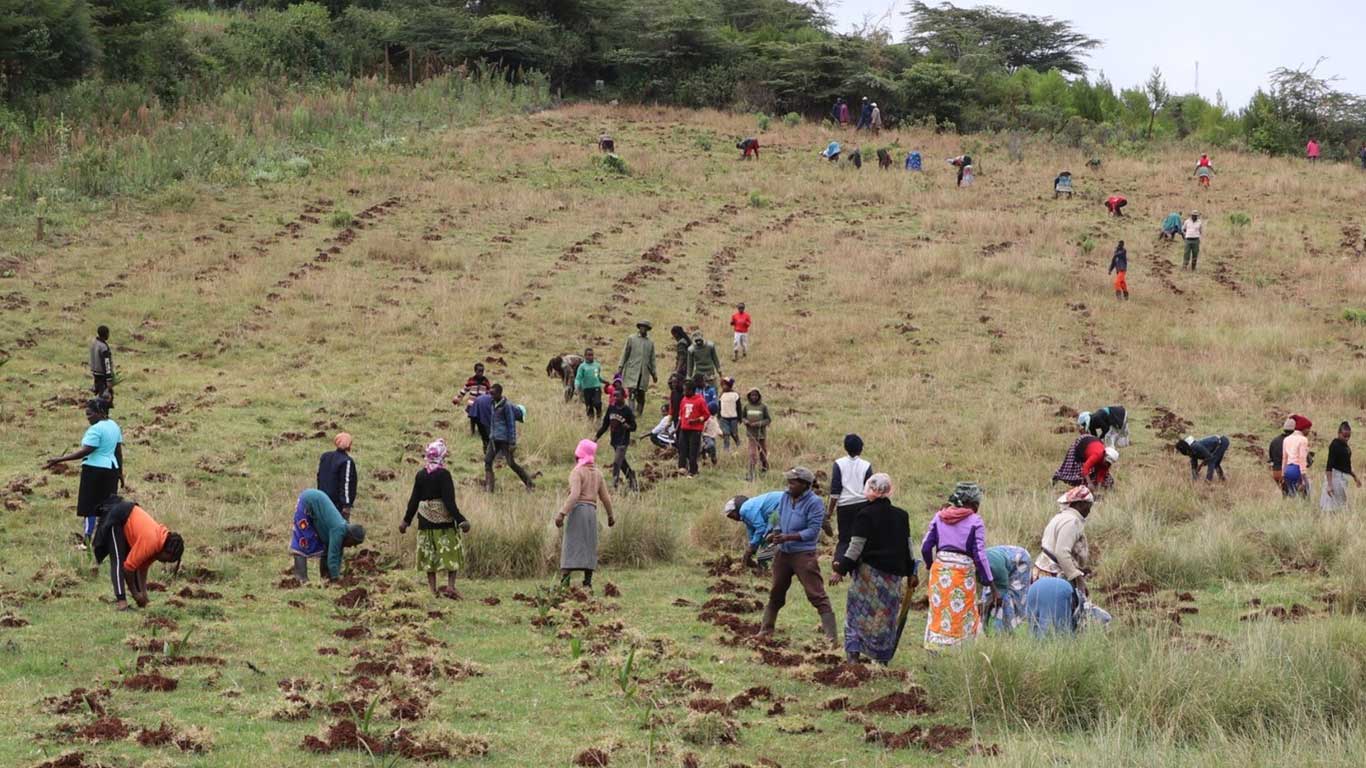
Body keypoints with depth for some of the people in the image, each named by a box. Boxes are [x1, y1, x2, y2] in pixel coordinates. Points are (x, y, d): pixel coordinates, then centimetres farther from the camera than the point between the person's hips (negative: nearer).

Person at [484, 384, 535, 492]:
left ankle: (530, 484, 8)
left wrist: (512, 443, -16)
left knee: (511, 463, -3)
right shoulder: (494, 404, 9)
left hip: (504, 439, -8)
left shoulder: (506, 405, -14)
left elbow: (511, 424, -14)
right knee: (488, 461, 0)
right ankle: (488, 488, 3)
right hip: (494, 438, 8)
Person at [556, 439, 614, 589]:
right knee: (589, 547, 9)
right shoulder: (597, 474, 14)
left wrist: (562, 513, -23)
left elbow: (574, 494, -19)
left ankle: (564, 581, -18)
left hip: (577, 509, -6)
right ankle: (587, 582, 3)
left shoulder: (577, 472, -5)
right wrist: (610, 516, 29)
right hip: (592, 511, 6)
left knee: (570, 546, -8)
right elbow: (605, 498, 16)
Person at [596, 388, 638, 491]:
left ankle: (614, 487, -8)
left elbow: (634, 427, -7)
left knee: (616, 463, -11)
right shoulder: (611, 408, 3)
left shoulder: (627, 410, -12)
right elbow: (605, 424, 12)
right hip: (614, 440, 6)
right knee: (622, 462, 19)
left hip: (623, 441, -6)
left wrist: (628, 426, -29)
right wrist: (597, 436, 10)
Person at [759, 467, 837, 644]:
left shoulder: (814, 503, -14)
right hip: (783, 552, 7)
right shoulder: (785, 498, 5)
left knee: (816, 595, -9)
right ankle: (765, 631, 32)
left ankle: (832, 636, -10)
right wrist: (775, 533, -5)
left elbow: (812, 531, -17)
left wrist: (787, 537, -22)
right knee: (776, 593, 18)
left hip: (804, 554, -7)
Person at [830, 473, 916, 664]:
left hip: (869, 571, -4)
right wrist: (911, 574, 19)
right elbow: (908, 546, 11)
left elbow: (855, 547, -12)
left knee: (858, 612, 5)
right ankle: (882, 658, 11)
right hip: (894, 573, 4)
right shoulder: (901, 516, 6)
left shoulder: (866, 515, -10)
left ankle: (854, 653, -5)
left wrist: (840, 570, -8)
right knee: (887, 615, 10)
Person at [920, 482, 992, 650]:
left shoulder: (939, 517, 6)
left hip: (939, 568, 4)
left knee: (938, 610, 12)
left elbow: (925, 546, 8)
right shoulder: (975, 522, -6)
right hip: (963, 571, -4)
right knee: (961, 612, 4)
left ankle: (934, 647, 14)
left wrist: (930, 565, 25)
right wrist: (987, 580, 0)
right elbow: (979, 554, -8)